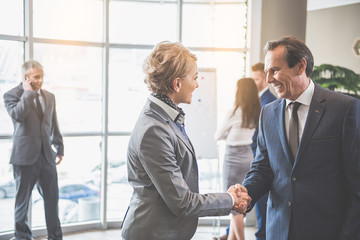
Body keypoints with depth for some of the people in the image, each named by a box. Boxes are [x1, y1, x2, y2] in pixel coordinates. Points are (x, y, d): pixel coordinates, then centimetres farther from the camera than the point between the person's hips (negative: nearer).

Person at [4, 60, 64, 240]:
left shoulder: (49, 97, 13)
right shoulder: (11, 95, -4)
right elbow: (17, 115, -24)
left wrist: (59, 148, 17)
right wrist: (28, 92, -17)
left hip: (47, 156, 5)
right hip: (25, 156, -4)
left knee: (52, 198, 8)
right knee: (22, 200, 7)